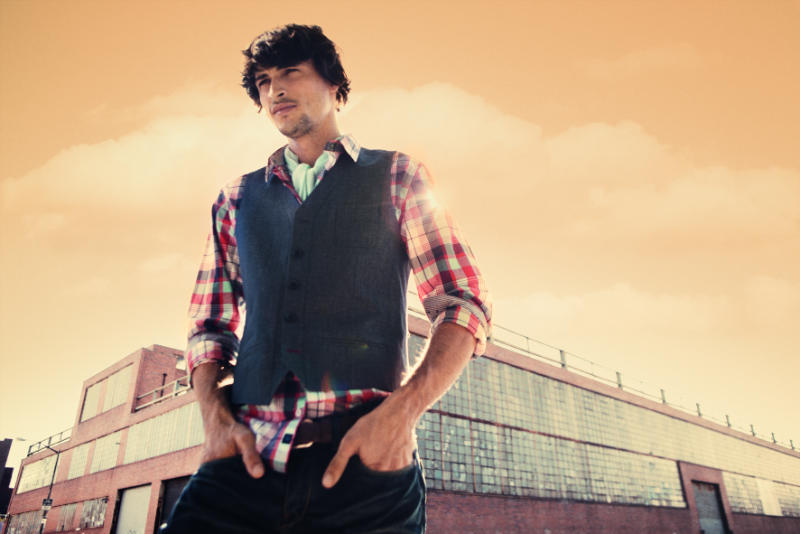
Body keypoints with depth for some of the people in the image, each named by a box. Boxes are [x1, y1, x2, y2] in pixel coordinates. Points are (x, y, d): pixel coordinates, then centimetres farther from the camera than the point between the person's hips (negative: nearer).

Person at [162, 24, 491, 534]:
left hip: (366, 455, -2)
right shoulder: (236, 200, 17)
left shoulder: (396, 177, 8)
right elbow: (210, 325, 16)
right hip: (249, 456, 3)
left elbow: (465, 305, 1)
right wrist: (215, 415, -3)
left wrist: (402, 410, -14)